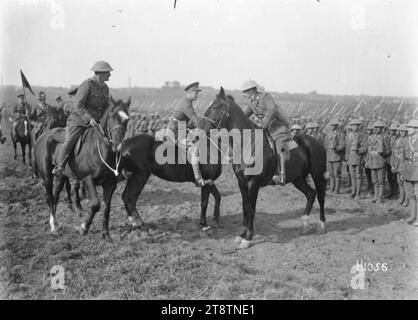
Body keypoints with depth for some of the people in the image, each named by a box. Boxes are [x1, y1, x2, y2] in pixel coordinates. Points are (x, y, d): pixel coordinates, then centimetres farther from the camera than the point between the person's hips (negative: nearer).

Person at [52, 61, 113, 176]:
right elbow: (78, 105, -18)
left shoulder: (105, 88, 10)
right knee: (69, 142, -18)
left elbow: (106, 107, 20)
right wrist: (89, 118, -28)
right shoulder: (87, 85, -13)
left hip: (95, 122, 7)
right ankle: (59, 168, -8)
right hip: (78, 120, -7)